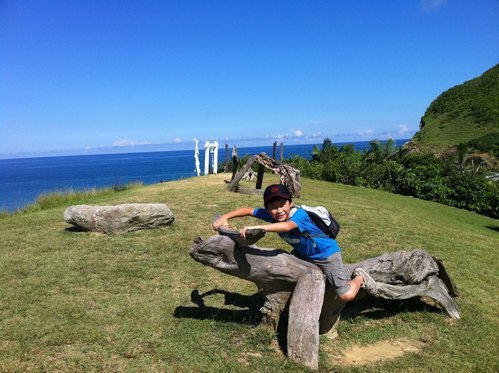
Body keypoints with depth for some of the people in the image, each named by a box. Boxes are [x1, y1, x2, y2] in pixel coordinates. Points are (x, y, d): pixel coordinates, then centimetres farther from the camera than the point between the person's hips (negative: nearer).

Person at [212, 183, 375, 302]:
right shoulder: (270, 214, -17)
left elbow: (287, 226, -57)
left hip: (327, 253, -7)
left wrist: (256, 227, -65)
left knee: (346, 295, -15)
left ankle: (359, 276, 17)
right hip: (302, 253, 7)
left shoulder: (299, 214, -36)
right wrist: (225, 217, -25)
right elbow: (247, 210, -11)